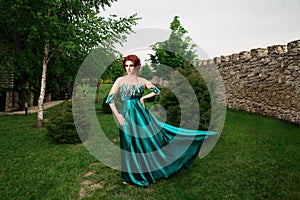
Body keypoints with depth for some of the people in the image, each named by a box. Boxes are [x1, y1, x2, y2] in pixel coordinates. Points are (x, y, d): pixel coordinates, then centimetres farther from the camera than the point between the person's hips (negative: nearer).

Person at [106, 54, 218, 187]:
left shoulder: (141, 81, 4)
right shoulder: (120, 80, -1)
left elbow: (157, 91, 9)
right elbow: (110, 99, -3)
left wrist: (143, 98, -1)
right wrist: (118, 115, -9)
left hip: (141, 113, 2)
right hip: (127, 114, -1)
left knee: (151, 138, 4)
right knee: (130, 145, 7)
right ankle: (130, 176, 26)